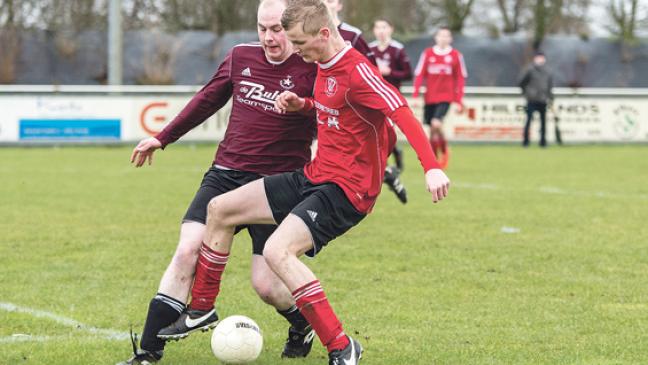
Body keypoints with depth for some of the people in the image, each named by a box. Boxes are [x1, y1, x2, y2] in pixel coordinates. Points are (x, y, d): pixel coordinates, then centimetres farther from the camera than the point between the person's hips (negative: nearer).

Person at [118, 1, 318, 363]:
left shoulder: (312, 71, -9)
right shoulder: (241, 57, 6)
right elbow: (208, 100, 21)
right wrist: (163, 138, 27)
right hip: (226, 174, 4)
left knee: (266, 284, -6)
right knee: (188, 251, -12)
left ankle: (305, 327, 28)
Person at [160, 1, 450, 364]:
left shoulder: (357, 72, -20)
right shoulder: (324, 66, 9)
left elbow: (403, 113, -28)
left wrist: (432, 167, -39)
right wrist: (301, 105, 6)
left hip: (347, 190, -10)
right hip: (314, 176, 10)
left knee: (277, 251, -30)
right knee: (220, 209, 11)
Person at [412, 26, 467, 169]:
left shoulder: (456, 55, 0)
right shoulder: (427, 53, 3)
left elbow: (460, 79, 4)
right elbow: (419, 75, 3)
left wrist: (459, 101, 1)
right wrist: (415, 95, -5)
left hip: (446, 97, -2)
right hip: (430, 97, 2)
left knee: (436, 124, -20)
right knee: (432, 130, 5)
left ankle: (444, 150, 5)